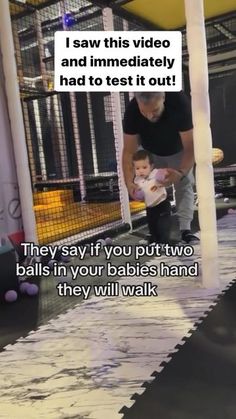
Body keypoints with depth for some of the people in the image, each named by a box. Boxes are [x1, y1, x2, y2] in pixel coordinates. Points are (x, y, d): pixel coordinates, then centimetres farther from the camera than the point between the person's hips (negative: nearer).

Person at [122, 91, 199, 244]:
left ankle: (185, 229, -12)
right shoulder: (132, 111, -36)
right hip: (151, 153, 2)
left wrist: (181, 172, -57)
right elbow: (129, 151, -29)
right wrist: (129, 182, -42)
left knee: (184, 185, -13)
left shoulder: (180, 102, -40)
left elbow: (190, 147, -39)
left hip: (178, 150, -1)